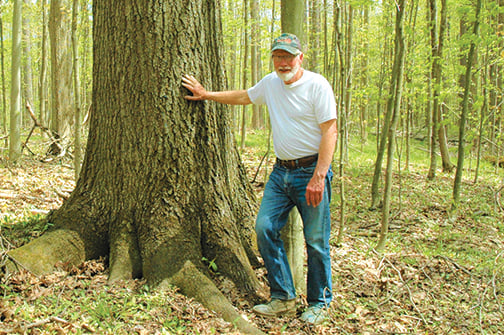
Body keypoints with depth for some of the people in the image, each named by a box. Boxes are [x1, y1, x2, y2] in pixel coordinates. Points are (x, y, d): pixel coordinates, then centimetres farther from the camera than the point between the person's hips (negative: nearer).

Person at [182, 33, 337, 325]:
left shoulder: (317, 85, -10)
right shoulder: (270, 83, 10)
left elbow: (330, 131, -15)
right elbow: (243, 96, 30)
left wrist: (318, 177, -22)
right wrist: (206, 94, 32)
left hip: (312, 170, -6)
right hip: (281, 170, 6)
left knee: (316, 241, -2)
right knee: (265, 227, -3)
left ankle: (319, 303, 16)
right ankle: (283, 298, 10)